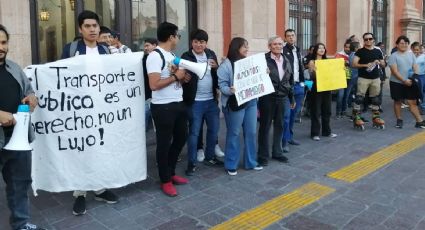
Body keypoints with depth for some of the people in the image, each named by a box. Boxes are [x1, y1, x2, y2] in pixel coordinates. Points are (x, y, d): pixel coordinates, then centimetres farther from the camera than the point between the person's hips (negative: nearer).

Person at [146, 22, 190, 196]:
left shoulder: (171, 55, 13)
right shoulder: (155, 56, -16)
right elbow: (154, 84, -24)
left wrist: (183, 78, -1)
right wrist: (176, 76, -17)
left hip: (178, 104, 9)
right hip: (163, 107, -9)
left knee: (181, 137, 18)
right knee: (164, 143, 5)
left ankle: (171, 173, 36)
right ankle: (165, 181, 21)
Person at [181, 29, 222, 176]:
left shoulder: (211, 54, 9)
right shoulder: (186, 57, -6)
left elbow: (219, 74, 12)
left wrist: (216, 67, -8)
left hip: (211, 100, 5)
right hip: (195, 101, -5)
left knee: (214, 130, 14)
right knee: (194, 132, 2)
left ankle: (209, 157, 31)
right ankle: (192, 163, 14)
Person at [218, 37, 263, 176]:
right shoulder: (226, 65, -7)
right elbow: (222, 85, -13)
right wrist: (231, 90, -31)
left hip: (251, 101, 7)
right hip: (235, 103, -6)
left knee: (251, 132, 11)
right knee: (234, 134, 2)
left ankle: (251, 162, 25)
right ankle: (231, 165, 14)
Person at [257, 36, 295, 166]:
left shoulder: (286, 60, 11)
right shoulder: (263, 59, -8)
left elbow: (290, 80, 15)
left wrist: (292, 98, 16)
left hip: (283, 98, 5)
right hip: (267, 98, -5)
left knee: (279, 126, 13)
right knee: (265, 126, 5)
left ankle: (277, 152, 27)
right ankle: (263, 155, 15)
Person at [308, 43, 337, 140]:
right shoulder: (312, 62, -5)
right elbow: (311, 76, -12)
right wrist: (313, 70, -31)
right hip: (317, 88, -5)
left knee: (327, 110, 12)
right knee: (316, 111, -1)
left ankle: (327, 131, 24)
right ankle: (315, 133, 6)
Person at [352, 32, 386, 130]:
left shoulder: (378, 51, 11)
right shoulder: (360, 51, -2)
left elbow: (383, 65, 15)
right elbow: (354, 64, -11)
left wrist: (379, 63, -7)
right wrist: (365, 65, -22)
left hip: (376, 79, 5)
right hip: (363, 78, -4)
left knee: (375, 99, 10)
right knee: (359, 98, -8)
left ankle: (376, 118, 19)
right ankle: (356, 118, -3)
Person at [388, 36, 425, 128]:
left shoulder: (411, 54, 8)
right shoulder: (393, 56, -7)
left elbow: (415, 68, 9)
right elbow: (394, 71, -14)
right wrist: (404, 80, -19)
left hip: (409, 83, 3)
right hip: (396, 83, -3)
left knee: (412, 102, 2)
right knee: (398, 101, 7)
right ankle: (399, 120, 19)